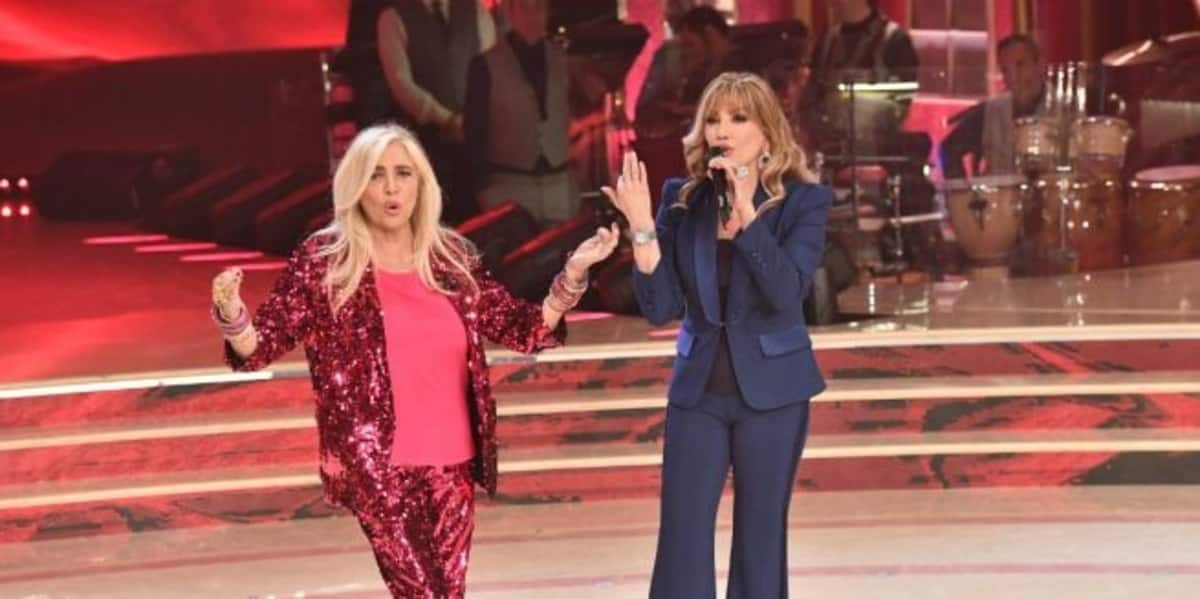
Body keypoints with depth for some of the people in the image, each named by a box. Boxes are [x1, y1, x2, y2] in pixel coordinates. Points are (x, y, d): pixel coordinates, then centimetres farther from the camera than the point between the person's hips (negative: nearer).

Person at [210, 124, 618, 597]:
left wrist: (575, 271, -1)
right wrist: (231, 314, -26)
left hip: (450, 465, 4)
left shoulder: (452, 258, 5)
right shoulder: (324, 262, -4)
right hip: (378, 468, -4)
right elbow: (258, 346, -5)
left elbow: (526, 330, 10)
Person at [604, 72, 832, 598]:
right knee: (681, 539, -2)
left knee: (760, 536, 7)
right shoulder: (683, 198, -1)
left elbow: (788, 294, -21)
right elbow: (660, 308, -5)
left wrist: (747, 214, -27)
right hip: (698, 389, 2)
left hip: (771, 389, -2)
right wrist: (642, 227, -18)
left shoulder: (804, 200, -7)